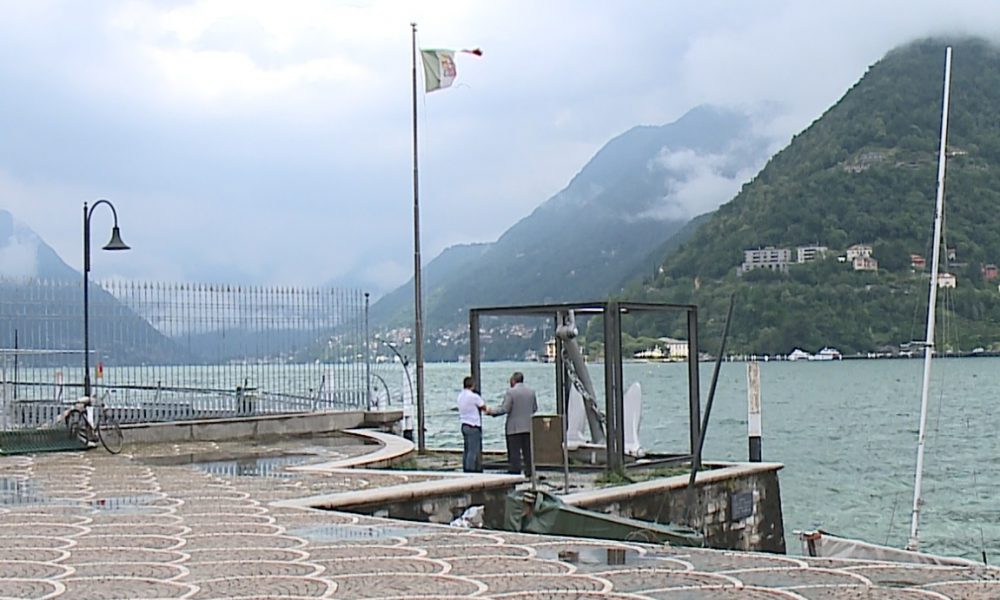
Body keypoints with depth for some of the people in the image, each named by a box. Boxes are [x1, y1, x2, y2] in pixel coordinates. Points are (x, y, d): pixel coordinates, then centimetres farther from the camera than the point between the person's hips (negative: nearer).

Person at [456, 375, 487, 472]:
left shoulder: (460, 395, 8)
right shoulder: (474, 396, -15)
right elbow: (484, 407, -3)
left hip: (464, 425, 8)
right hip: (473, 426, -8)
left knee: (466, 450, 12)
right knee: (473, 451, -6)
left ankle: (466, 470, 14)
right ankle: (471, 471, -8)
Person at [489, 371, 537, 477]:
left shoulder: (510, 392, -11)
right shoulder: (531, 391, 7)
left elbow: (505, 409, -15)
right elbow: (535, 408, 12)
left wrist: (492, 412, -3)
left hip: (514, 428, -5)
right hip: (528, 427, 5)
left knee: (514, 452, -2)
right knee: (528, 451, 9)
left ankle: (514, 473, -4)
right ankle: (529, 473, 10)